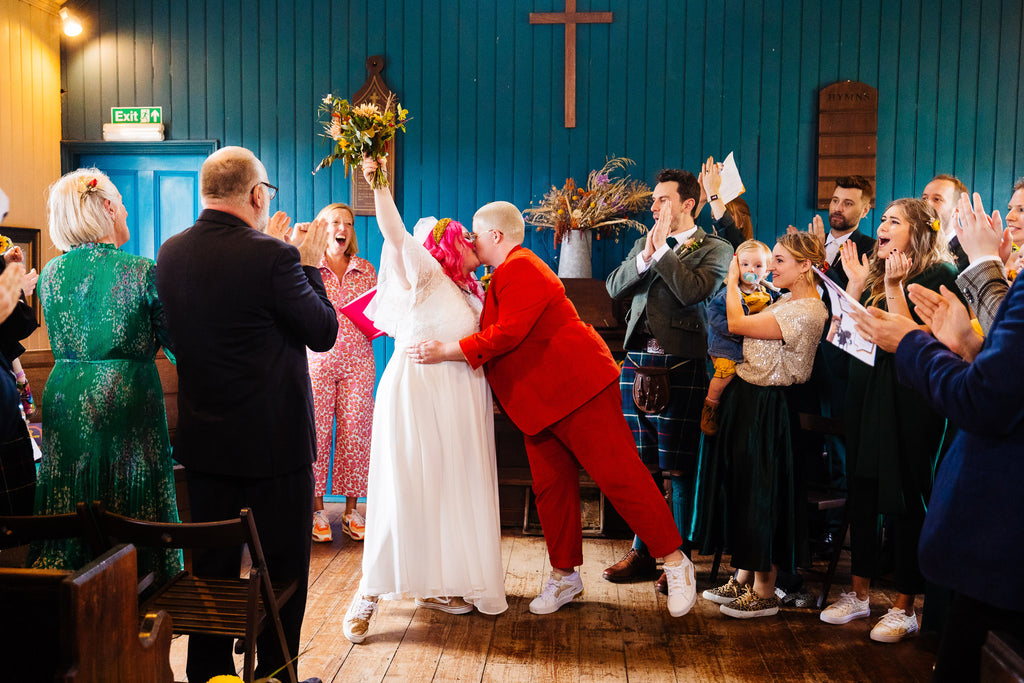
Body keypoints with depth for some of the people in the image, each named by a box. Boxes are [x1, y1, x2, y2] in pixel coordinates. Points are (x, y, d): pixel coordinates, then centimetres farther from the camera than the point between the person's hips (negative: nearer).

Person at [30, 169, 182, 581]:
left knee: (68, 511, 13)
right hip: (127, 403, -5)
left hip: (65, 404, 5)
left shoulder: (50, 273, 3)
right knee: (131, 504, 6)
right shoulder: (141, 270, -12)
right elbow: (176, 343, -7)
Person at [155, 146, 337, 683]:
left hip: (203, 438, 6)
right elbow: (324, 333, -10)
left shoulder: (170, 253, 1)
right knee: (282, 566, 10)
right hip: (274, 438, -6)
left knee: (213, 564, 18)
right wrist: (309, 266, 1)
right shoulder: (272, 257, -20)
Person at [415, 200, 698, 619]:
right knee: (551, 486, 9)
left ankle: (674, 561, 3)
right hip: (538, 403, 10)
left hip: (577, 388, -10)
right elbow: (495, 333, 22)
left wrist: (448, 352, -20)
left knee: (618, 474, -7)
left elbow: (508, 333, -23)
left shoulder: (521, 268, -13)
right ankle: (565, 576, 20)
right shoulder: (504, 275, 21)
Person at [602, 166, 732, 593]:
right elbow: (614, 287, 7)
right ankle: (642, 550, 23)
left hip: (681, 366, -5)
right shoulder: (645, 244, 19)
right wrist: (647, 255, -5)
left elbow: (694, 291, -17)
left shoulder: (715, 249, 1)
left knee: (679, 468, 0)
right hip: (637, 362, 5)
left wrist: (663, 249, -8)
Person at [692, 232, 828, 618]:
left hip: (766, 408, -10)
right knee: (741, 488, 15)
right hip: (747, 398, 10)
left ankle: (764, 592, 13)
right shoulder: (786, 302, 12)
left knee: (761, 494, 0)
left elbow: (737, 325, -19)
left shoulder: (807, 311, -19)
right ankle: (744, 578, 28)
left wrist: (731, 283, -5)